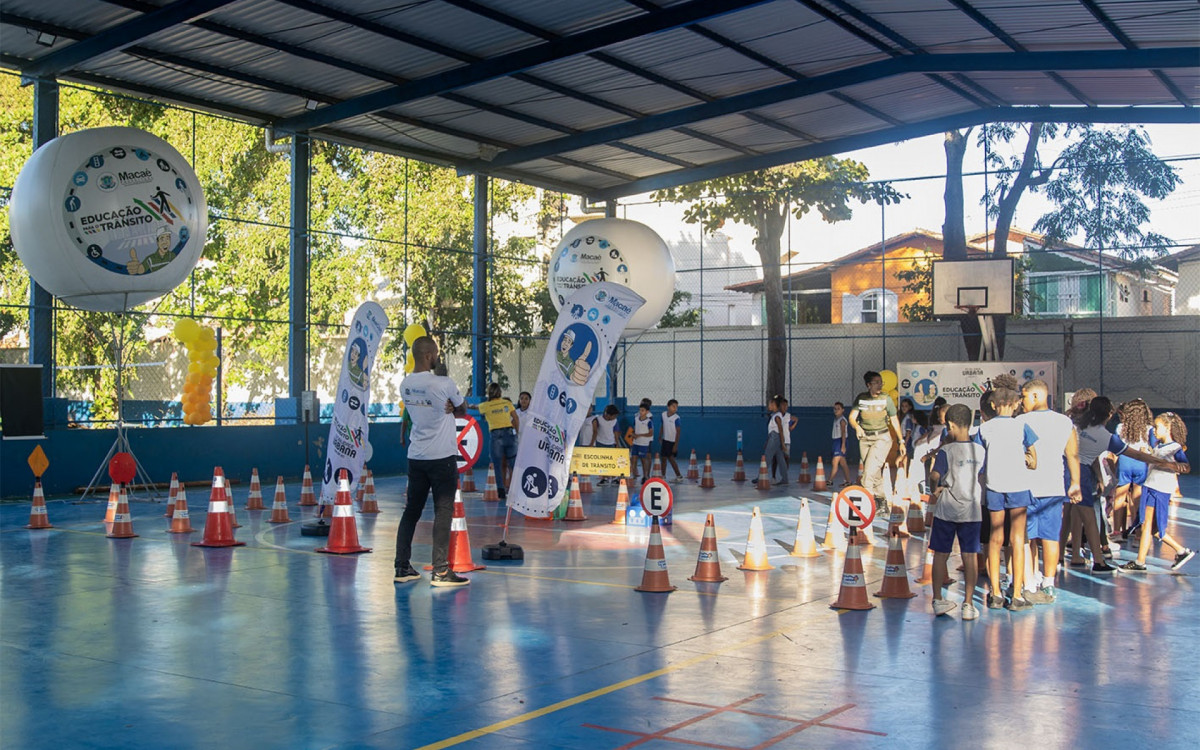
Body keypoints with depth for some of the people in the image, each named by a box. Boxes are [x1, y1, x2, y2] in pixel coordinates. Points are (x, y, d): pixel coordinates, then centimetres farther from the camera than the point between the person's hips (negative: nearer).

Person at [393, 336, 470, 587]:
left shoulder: (406, 384, 5)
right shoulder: (443, 384, -14)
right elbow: (463, 410, 2)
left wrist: (447, 409, 1)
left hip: (416, 456, 6)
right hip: (442, 457, -6)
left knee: (411, 511, 12)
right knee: (443, 512, -3)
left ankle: (402, 567, 15)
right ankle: (440, 571, -4)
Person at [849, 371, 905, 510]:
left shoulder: (886, 399, -3)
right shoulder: (861, 398, 1)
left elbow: (894, 421, 4)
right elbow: (852, 417, -4)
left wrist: (901, 442, 7)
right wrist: (857, 427, -27)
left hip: (882, 438, -3)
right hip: (865, 438, 3)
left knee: (870, 469, -20)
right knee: (875, 473, 7)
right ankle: (881, 502, 16)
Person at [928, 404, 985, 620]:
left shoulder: (947, 450, -11)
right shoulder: (980, 450, 0)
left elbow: (934, 475, -21)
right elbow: (982, 475, 7)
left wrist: (936, 488, -2)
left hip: (947, 509, -2)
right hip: (972, 510, 3)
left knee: (941, 554, 8)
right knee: (970, 556, 5)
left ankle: (938, 600, 14)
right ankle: (968, 604, 6)